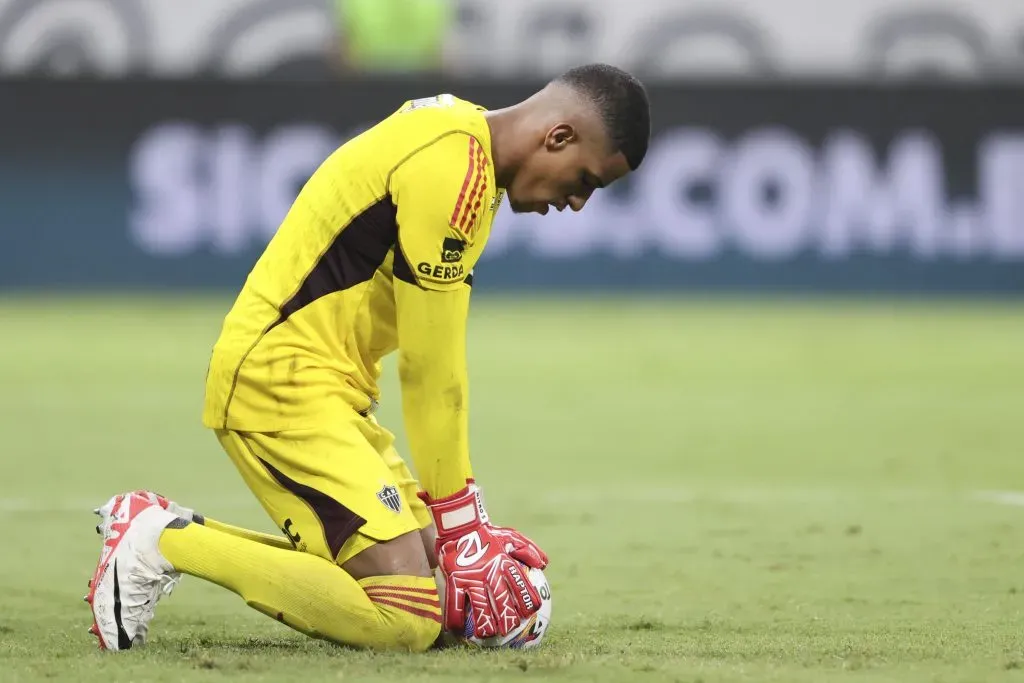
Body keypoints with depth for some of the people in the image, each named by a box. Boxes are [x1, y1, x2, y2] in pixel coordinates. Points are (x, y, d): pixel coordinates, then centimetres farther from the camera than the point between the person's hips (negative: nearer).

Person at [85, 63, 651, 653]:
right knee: (409, 618, -18)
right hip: (281, 381, -11)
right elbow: (430, 369, -16)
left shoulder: (462, 139, 13)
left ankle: (159, 527, 12)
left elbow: (437, 358, 12)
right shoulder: (449, 170, -19)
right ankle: (164, 544, -8)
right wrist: (463, 527, -8)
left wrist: (465, 523, 10)